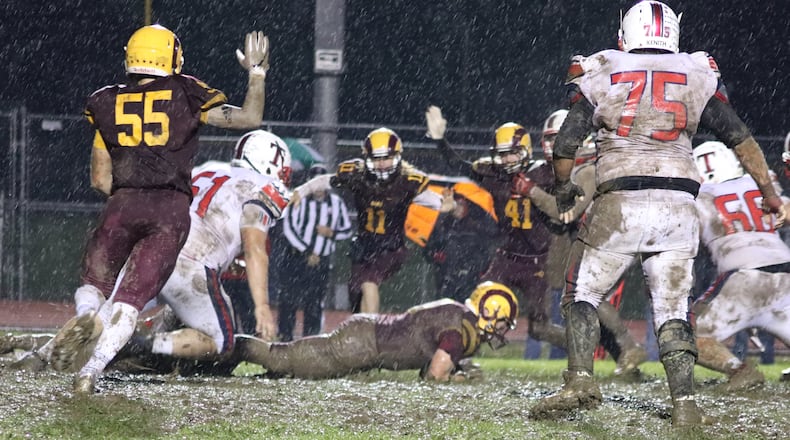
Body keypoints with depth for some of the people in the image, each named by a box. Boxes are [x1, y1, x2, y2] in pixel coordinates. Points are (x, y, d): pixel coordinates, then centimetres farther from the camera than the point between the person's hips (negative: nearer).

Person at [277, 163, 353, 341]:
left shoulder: (336, 203, 7)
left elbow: (347, 230, 15)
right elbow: (288, 228, -11)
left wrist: (332, 233, -8)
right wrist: (307, 253, -14)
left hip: (321, 261, 3)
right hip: (296, 258, -3)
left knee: (314, 305, 3)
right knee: (289, 300, -6)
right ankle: (284, 338, 0)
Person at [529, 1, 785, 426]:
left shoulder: (599, 76, 6)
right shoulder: (697, 76, 10)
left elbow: (565, 145, 2)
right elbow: (740, 139, 9)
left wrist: (564, 192, 18)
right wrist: (769, 194, 17)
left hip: (619, 204, -2)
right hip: (678, 208, 2)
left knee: (582, 295, 9)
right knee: (672, 308, 8)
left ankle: (580, 379, -9)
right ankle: (684, 403, -4)